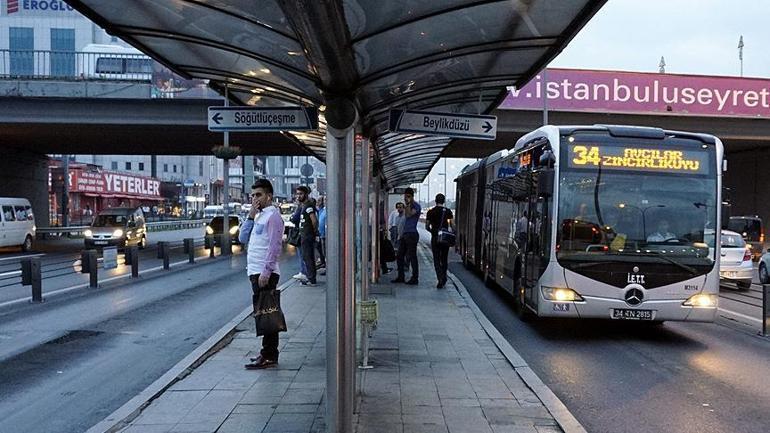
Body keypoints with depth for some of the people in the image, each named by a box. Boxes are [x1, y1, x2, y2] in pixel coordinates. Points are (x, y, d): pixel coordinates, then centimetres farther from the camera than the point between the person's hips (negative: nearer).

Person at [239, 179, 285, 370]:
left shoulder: (273, 215, -10)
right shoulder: (259, 216, 19)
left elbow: (274, 246, -17)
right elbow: (243, 238, 14)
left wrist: (266, 272, -22)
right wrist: (251, 216, 4)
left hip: (265, 273, -9)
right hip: (255, 272, 9)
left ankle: (269, 357, -2)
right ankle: (268, 352, 20)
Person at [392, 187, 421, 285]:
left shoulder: (416, 206, -8)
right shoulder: (407, 206, 19)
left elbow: (409, 215, -25)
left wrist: (408, 204, -16)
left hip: (412, 234, -9)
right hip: (404, 234, 9)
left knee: (412, 257, -6)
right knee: (399, 256, 9)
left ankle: (415, 278, 0)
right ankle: (401, 277, 17)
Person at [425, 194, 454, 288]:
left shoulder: (430, 212, 1)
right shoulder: (448, 211, 1)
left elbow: (427, 227, 4)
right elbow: (452, 226, -4)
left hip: (435, 238, -1)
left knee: (437, 260, 1)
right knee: (444, 259, 15)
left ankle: (440, 279, -12)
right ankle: (443, 278, 21)